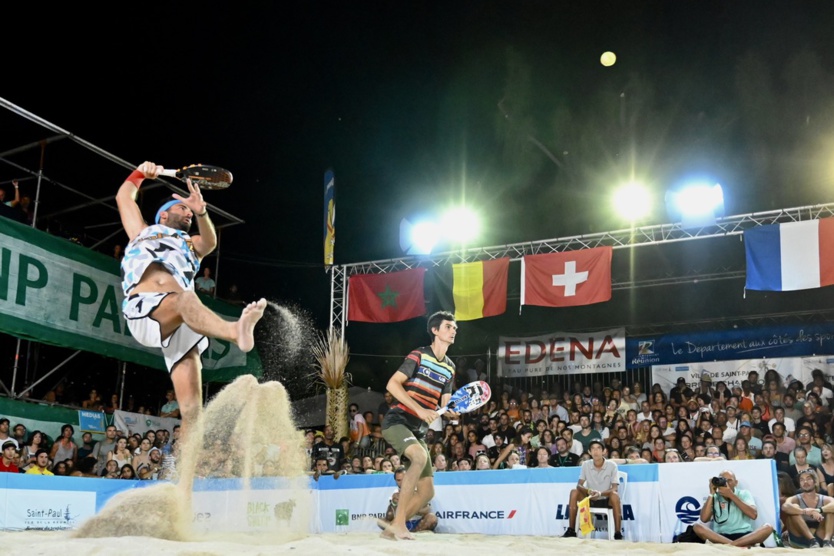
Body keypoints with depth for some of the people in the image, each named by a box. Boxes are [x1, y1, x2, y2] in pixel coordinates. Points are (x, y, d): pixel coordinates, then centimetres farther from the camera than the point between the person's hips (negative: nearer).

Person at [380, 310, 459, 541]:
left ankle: (392, 528, 17)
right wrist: (420, 410, -22)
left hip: (417, 431, 8)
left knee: (427, 491, 3)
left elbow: (444, 405, 12)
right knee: (421, 456, -35)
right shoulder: (419, 355, -5)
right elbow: (392, 384, -14)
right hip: (397, 421, -8)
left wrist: (452, 412, -13)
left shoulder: (450, 368, 14)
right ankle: (398, 522, -31)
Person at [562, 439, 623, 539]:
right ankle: (571, 530, -17)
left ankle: (617, 533, -31)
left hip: (606, 500, -3)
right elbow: (579, 485, -6)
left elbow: (614, 489, -16)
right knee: (574, 492, -21)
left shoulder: (612, 465, -12)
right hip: (590, 499, 3)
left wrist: (600, 493, -35)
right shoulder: (586, 465, -4)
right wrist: (589, 491, -29)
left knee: (614, 495, -34)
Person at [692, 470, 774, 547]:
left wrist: (731, 495, -10)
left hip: (745, 536, 0)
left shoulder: (744, 494, 11)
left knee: (768, 527, -26)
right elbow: (704, 519, -3)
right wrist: (711, 494, -4)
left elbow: (753, 515, -8)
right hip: (721, 536, 0)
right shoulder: (714, 497, 12)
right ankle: (741, 545, -33)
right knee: (698, 526, -26)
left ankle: (729, 545, -35)